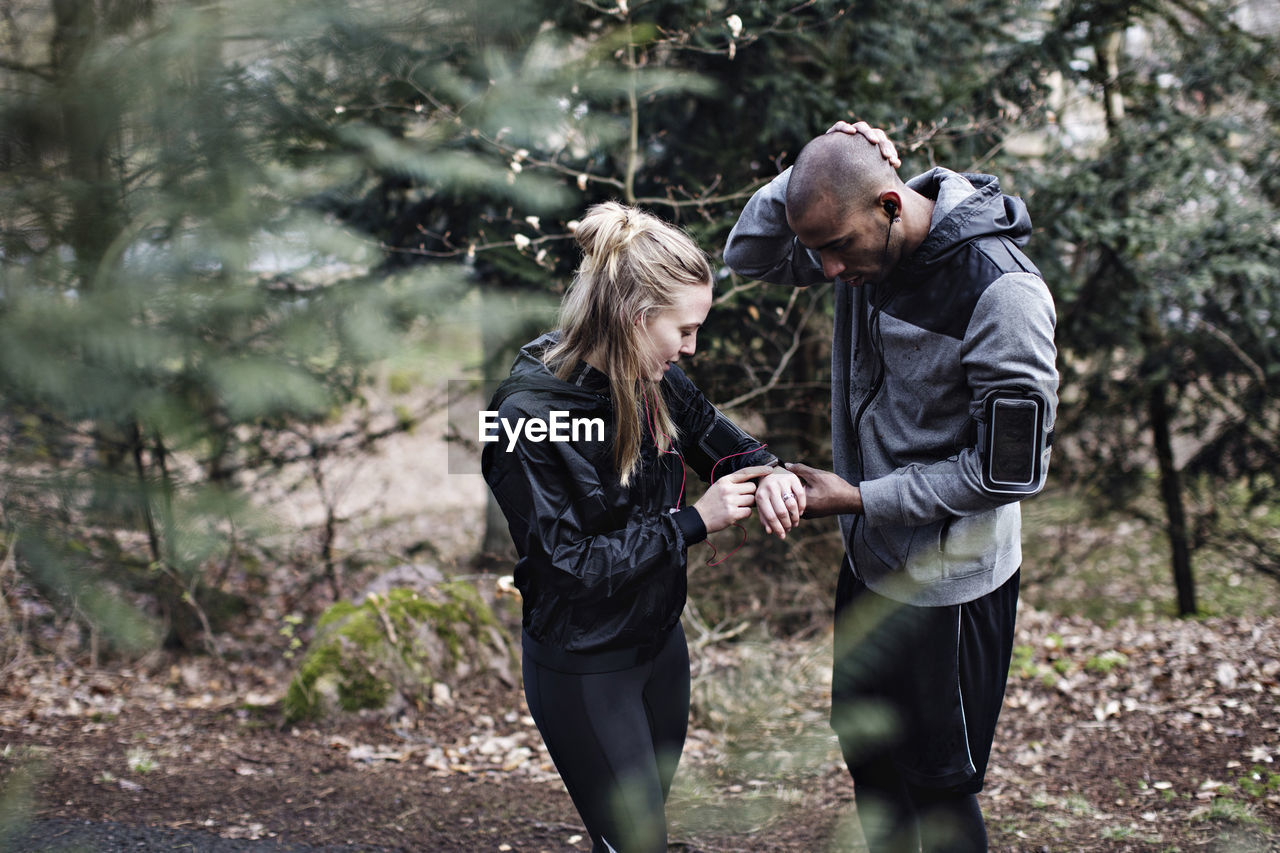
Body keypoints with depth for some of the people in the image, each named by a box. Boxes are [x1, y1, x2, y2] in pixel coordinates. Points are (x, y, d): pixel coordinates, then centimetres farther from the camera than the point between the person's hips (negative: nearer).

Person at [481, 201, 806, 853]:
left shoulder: (654, 381, -9)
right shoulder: (526, 417, -28)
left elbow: (710, 431, 10)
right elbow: (567, 565, -26)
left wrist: (765, 471, -13)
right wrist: (694, 521, -25)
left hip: (661, 640, 7)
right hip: (583, 670, -7)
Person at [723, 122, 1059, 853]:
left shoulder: (1003, 290, -28)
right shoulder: (868, 241, -7)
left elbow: (1012, 469, -24)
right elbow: (749, 253, 5)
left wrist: (859, 499, -19)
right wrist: (818, 170, -14)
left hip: (948, 580, -7)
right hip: (870, 557, 7)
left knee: (937, 780, 7)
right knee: (864, 742, 22)